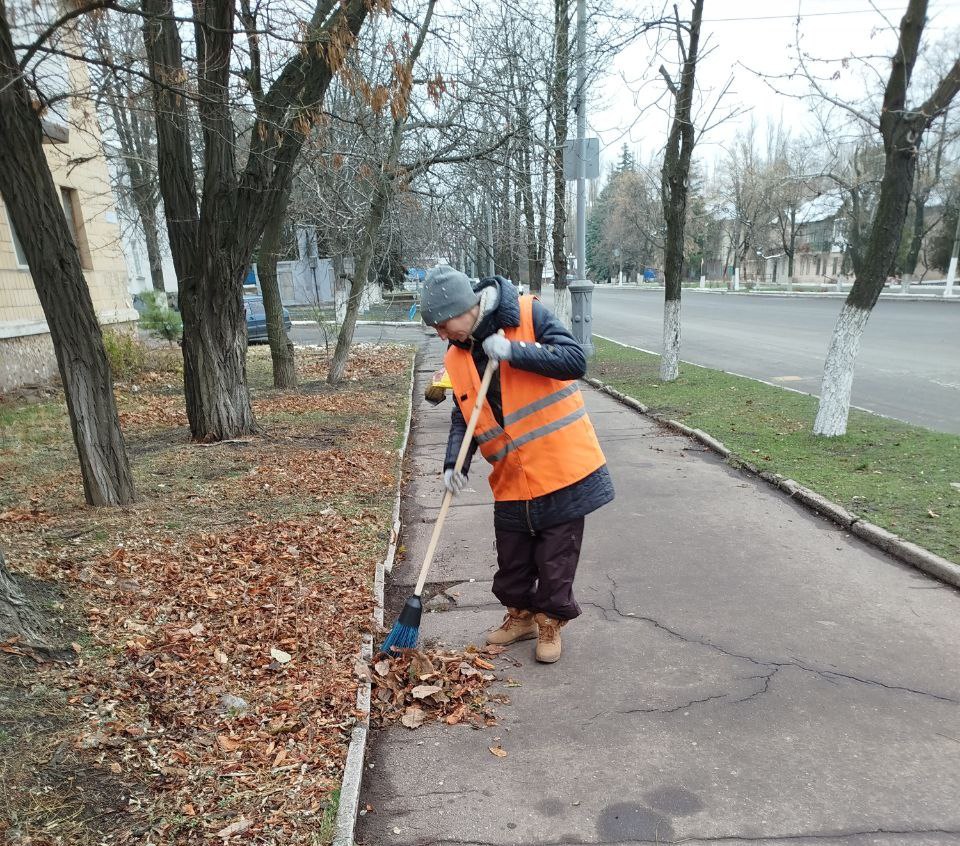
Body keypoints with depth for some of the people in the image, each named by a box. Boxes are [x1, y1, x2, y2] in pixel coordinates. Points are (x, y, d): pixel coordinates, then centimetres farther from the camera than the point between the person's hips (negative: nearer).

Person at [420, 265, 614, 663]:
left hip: (561, 465, -5)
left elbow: (575, 360, -21)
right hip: (511, 479, 5)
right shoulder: (457, 357, 3)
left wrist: (513, 352, -25)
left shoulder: (528, 315, -12)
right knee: (512, 558, 17)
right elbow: (462, 417, 7)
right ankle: (520, 615, 40)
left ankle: (550, 622, 29)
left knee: (556, 556, 8)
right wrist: (454, 464, -6)